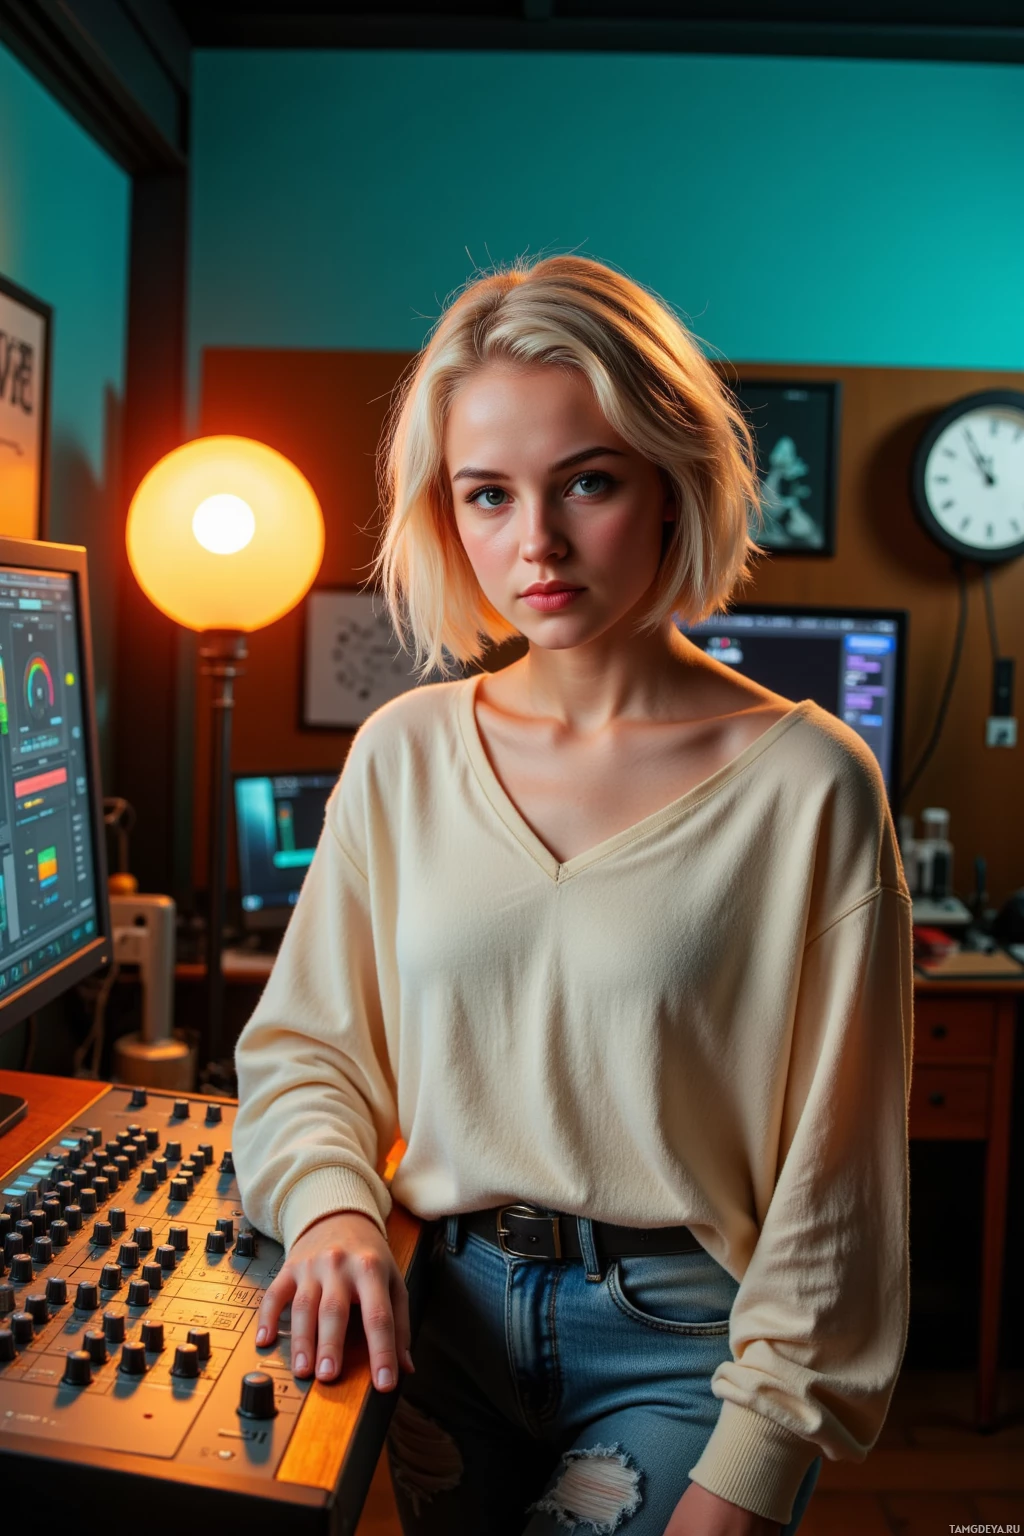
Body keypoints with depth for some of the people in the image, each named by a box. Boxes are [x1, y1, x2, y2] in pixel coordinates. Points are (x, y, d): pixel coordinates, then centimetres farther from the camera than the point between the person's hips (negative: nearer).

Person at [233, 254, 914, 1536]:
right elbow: (304, 1045, 5)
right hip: (454, 1315, 4)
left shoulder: (806, 783, -13)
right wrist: (331, 1205, -13)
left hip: (688, 1338, -3)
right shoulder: (402, 755, -2)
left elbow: (835, 1176, -11)